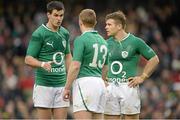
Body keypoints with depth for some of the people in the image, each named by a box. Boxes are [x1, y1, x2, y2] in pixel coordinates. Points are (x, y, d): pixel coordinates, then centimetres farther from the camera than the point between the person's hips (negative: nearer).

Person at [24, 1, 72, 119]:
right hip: (44, 85, -5)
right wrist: (43, 64, -30)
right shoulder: (39, 34, -8)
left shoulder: (65, 33, 10)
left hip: (61, 84, 5)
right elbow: (28, 59, -9)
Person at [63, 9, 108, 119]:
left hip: (84, 82, -8)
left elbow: (75, 66, -13)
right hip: (100, 84, 8)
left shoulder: (81, 40, -7)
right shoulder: (103, 41, 16)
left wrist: (67, 88, -8)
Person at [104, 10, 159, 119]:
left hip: (128, 86, -4)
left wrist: (142, 77, -2)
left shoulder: (135, 42, -3)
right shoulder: (108, 43, 9)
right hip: (110, 88, 4)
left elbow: (154, 59, 2)